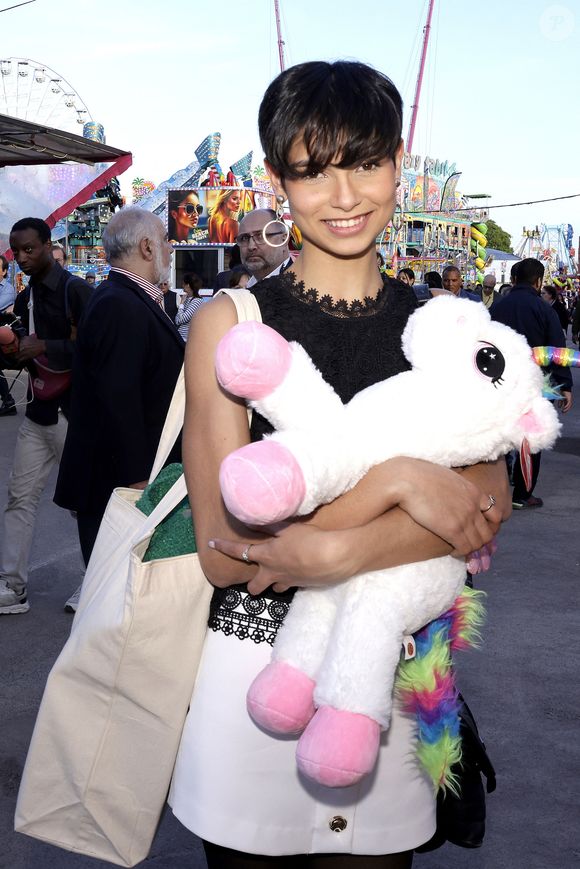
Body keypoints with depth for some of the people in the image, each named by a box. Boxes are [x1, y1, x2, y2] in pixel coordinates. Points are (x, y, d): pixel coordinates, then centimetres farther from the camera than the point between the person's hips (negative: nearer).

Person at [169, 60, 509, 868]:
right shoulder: (231, 322, -7)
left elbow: (484, 506, -11)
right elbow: (224, 550, -15)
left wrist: (336, 552, -26)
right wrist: (394, 479, -23)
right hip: (251, 668, -2)